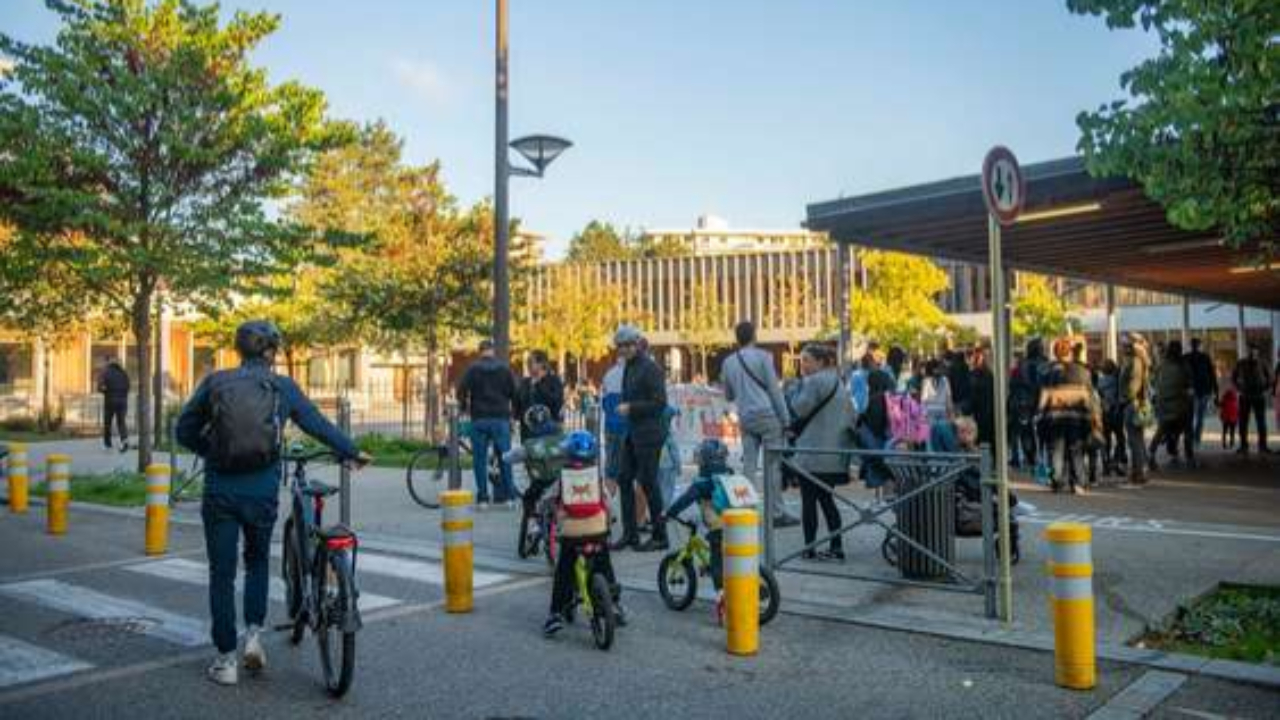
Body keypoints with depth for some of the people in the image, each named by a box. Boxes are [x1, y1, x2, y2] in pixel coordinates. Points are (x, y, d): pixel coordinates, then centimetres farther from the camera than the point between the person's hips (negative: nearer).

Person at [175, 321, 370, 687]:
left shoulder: (215, 382, 4)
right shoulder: (283, 387, 3)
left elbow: (185, 431, 6)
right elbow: (319, 425, 10)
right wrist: (352, 452, 23)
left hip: (220, 487, 0)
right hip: (261, 487, 0)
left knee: (222, 573, 9)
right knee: (257, 560, 23)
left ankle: (226, 659, 13)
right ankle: (253, 632, 10)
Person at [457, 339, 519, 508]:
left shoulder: (473, 368, -1)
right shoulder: (504, 368, 4)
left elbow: (462, 389, -7)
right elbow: (514, 392, 3)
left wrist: (464, 407, 11)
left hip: (479, 419, -1)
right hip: (501, 418, 1)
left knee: (479, 458, 4)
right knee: (505, 457, 7)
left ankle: (482, 497, 4)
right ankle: (509, 495, 7)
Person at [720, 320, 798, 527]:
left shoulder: (728, 363, 10)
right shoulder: (762, 357, -3)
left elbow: (728, 396, 20)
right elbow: (775, 390, -6)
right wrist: (785, 419, -3)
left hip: (745, 418, 5)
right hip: (767, 415, -4)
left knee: (749, 465, 6)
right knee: (773, 464, -2)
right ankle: (776, 513, -2)